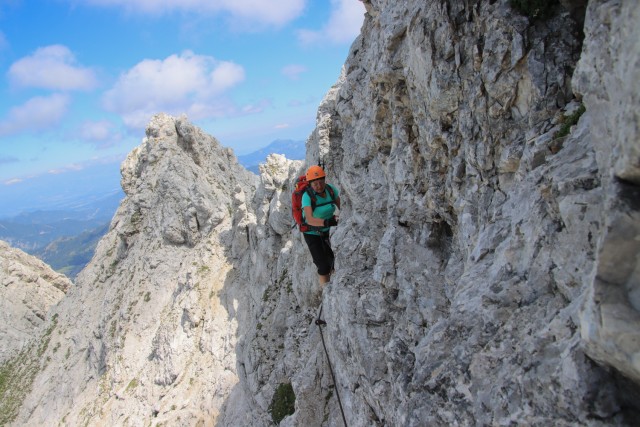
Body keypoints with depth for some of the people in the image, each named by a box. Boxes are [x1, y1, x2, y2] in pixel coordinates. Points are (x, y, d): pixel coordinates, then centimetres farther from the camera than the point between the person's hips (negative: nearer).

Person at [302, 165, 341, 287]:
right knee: (324, 267, -6)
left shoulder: (331, 189, -14)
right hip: (312, 234, -4)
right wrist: (326, 222, -55)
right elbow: (310, 220, -39)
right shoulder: (307, 196, -28)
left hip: (328, 231, 4)